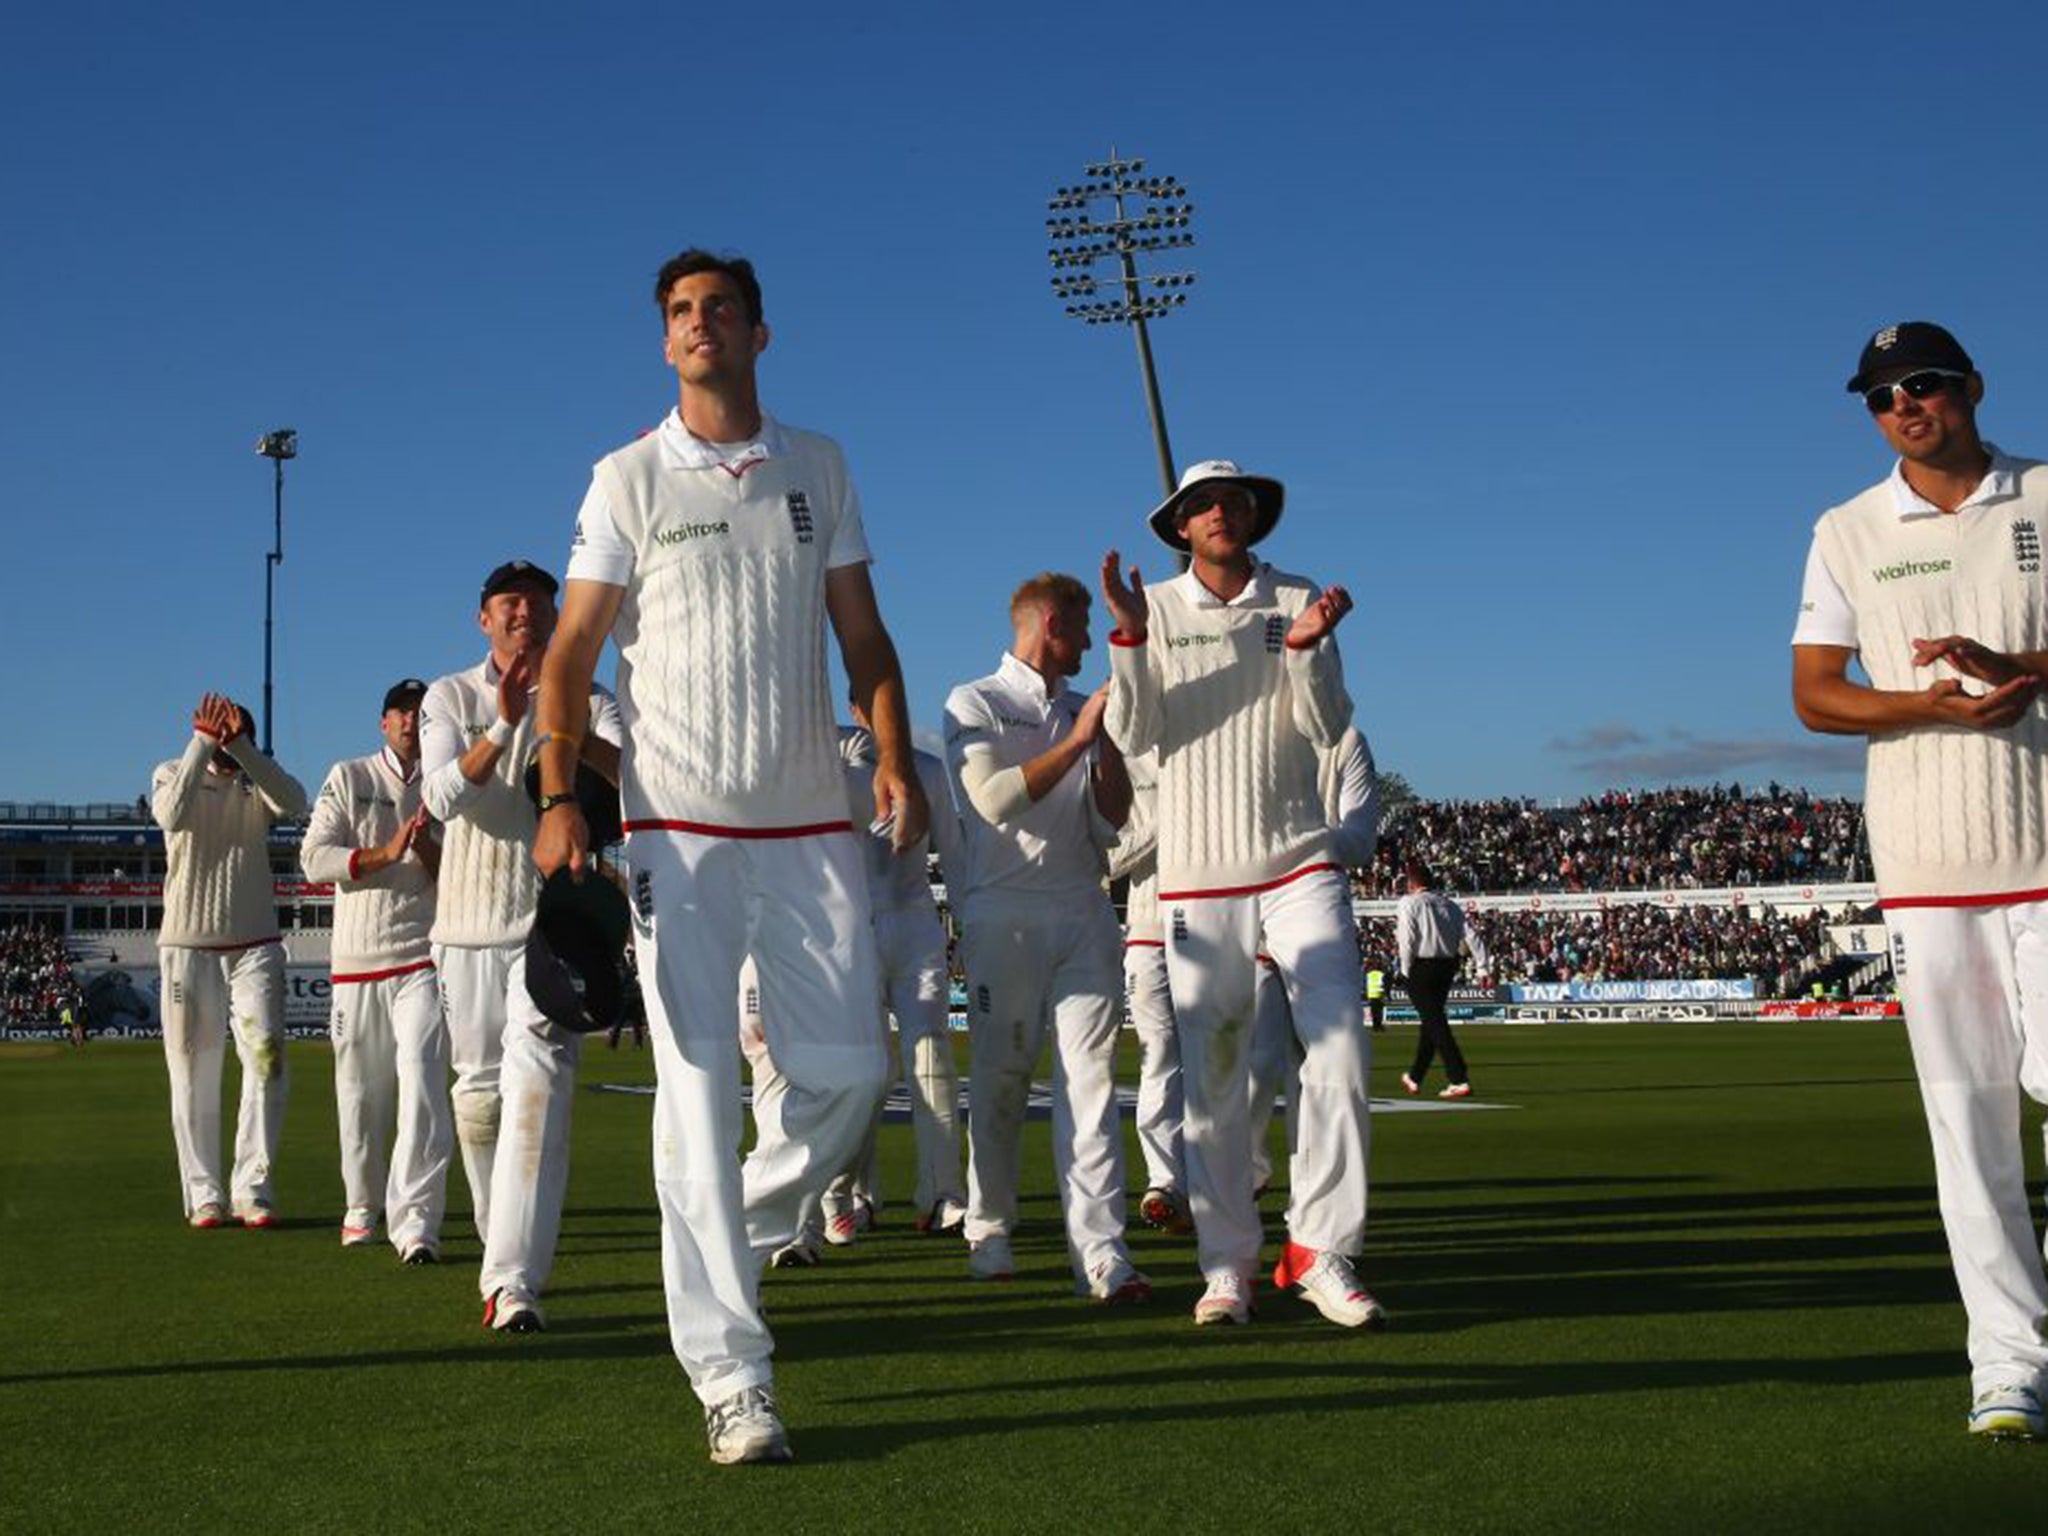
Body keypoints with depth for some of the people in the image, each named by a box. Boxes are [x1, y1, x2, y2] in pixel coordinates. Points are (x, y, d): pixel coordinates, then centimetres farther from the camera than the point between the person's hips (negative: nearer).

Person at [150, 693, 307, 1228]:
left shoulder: (257, 782, 7)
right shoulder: (172, 773, 5)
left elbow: (295, 802, -17)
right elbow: (172, 814, -19)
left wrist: (239, 744, -22)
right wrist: (204, 742, -20)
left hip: (255, 947, 1)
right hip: (188, 946, -1)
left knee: (267, 1060, -10)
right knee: (194, 1075, 1)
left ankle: (251, 1188, -4)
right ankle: (204, 1194, 8)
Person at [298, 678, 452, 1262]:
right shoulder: (349, 778, 9)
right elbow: (314, 857, -2)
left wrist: (427, 848, -14)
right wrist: (384, 854, -15)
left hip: (423, 957, -1)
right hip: (357, 959, 1)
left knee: (422, 1080, -16)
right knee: (360, 1093, 6)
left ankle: (415, 1222, -22)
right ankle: (362, 1208, 26)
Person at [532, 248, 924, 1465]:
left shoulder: (818, 467, 12)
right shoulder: (629, 477, 6)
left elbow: (862, 632, 12)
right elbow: (574, 648, 3)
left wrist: (897, 761, -2)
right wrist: (561, 794, -10)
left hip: (811, 823, 3)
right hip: (680, 825, -2)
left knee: (849, 1066, -1)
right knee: (700, 1093, -6)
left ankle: (745, 1231, 28)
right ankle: (731, 1374, -3)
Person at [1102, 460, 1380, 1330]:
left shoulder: (1298, 601, 8)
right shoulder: (1156, 611, 7)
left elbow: (1328, 728, 0)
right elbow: (1134, 734, -2)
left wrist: (1304, 648, -17)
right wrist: (1128, 634, -14)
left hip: (1298, 864, 1)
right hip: (1198, 873, 0)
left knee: (1340, 1048, -11)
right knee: (1212, 1078, 2)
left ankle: (1321, 1251, -2)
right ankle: (1226, 1267, 10)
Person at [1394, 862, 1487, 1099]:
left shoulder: (1408, 904, -5)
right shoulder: (1449, 904, 11)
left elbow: (1408, 941, -13)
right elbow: (1471, 935, 3)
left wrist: (1406, 971, -5)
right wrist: (1483, 966, 0)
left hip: (1421, 966, -6)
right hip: (1448, 965, 6)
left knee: (1434, 1022, -7)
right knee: (1432, 1019, 18)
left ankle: (1459, 1080, -17)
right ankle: (1415, 1077, 31)